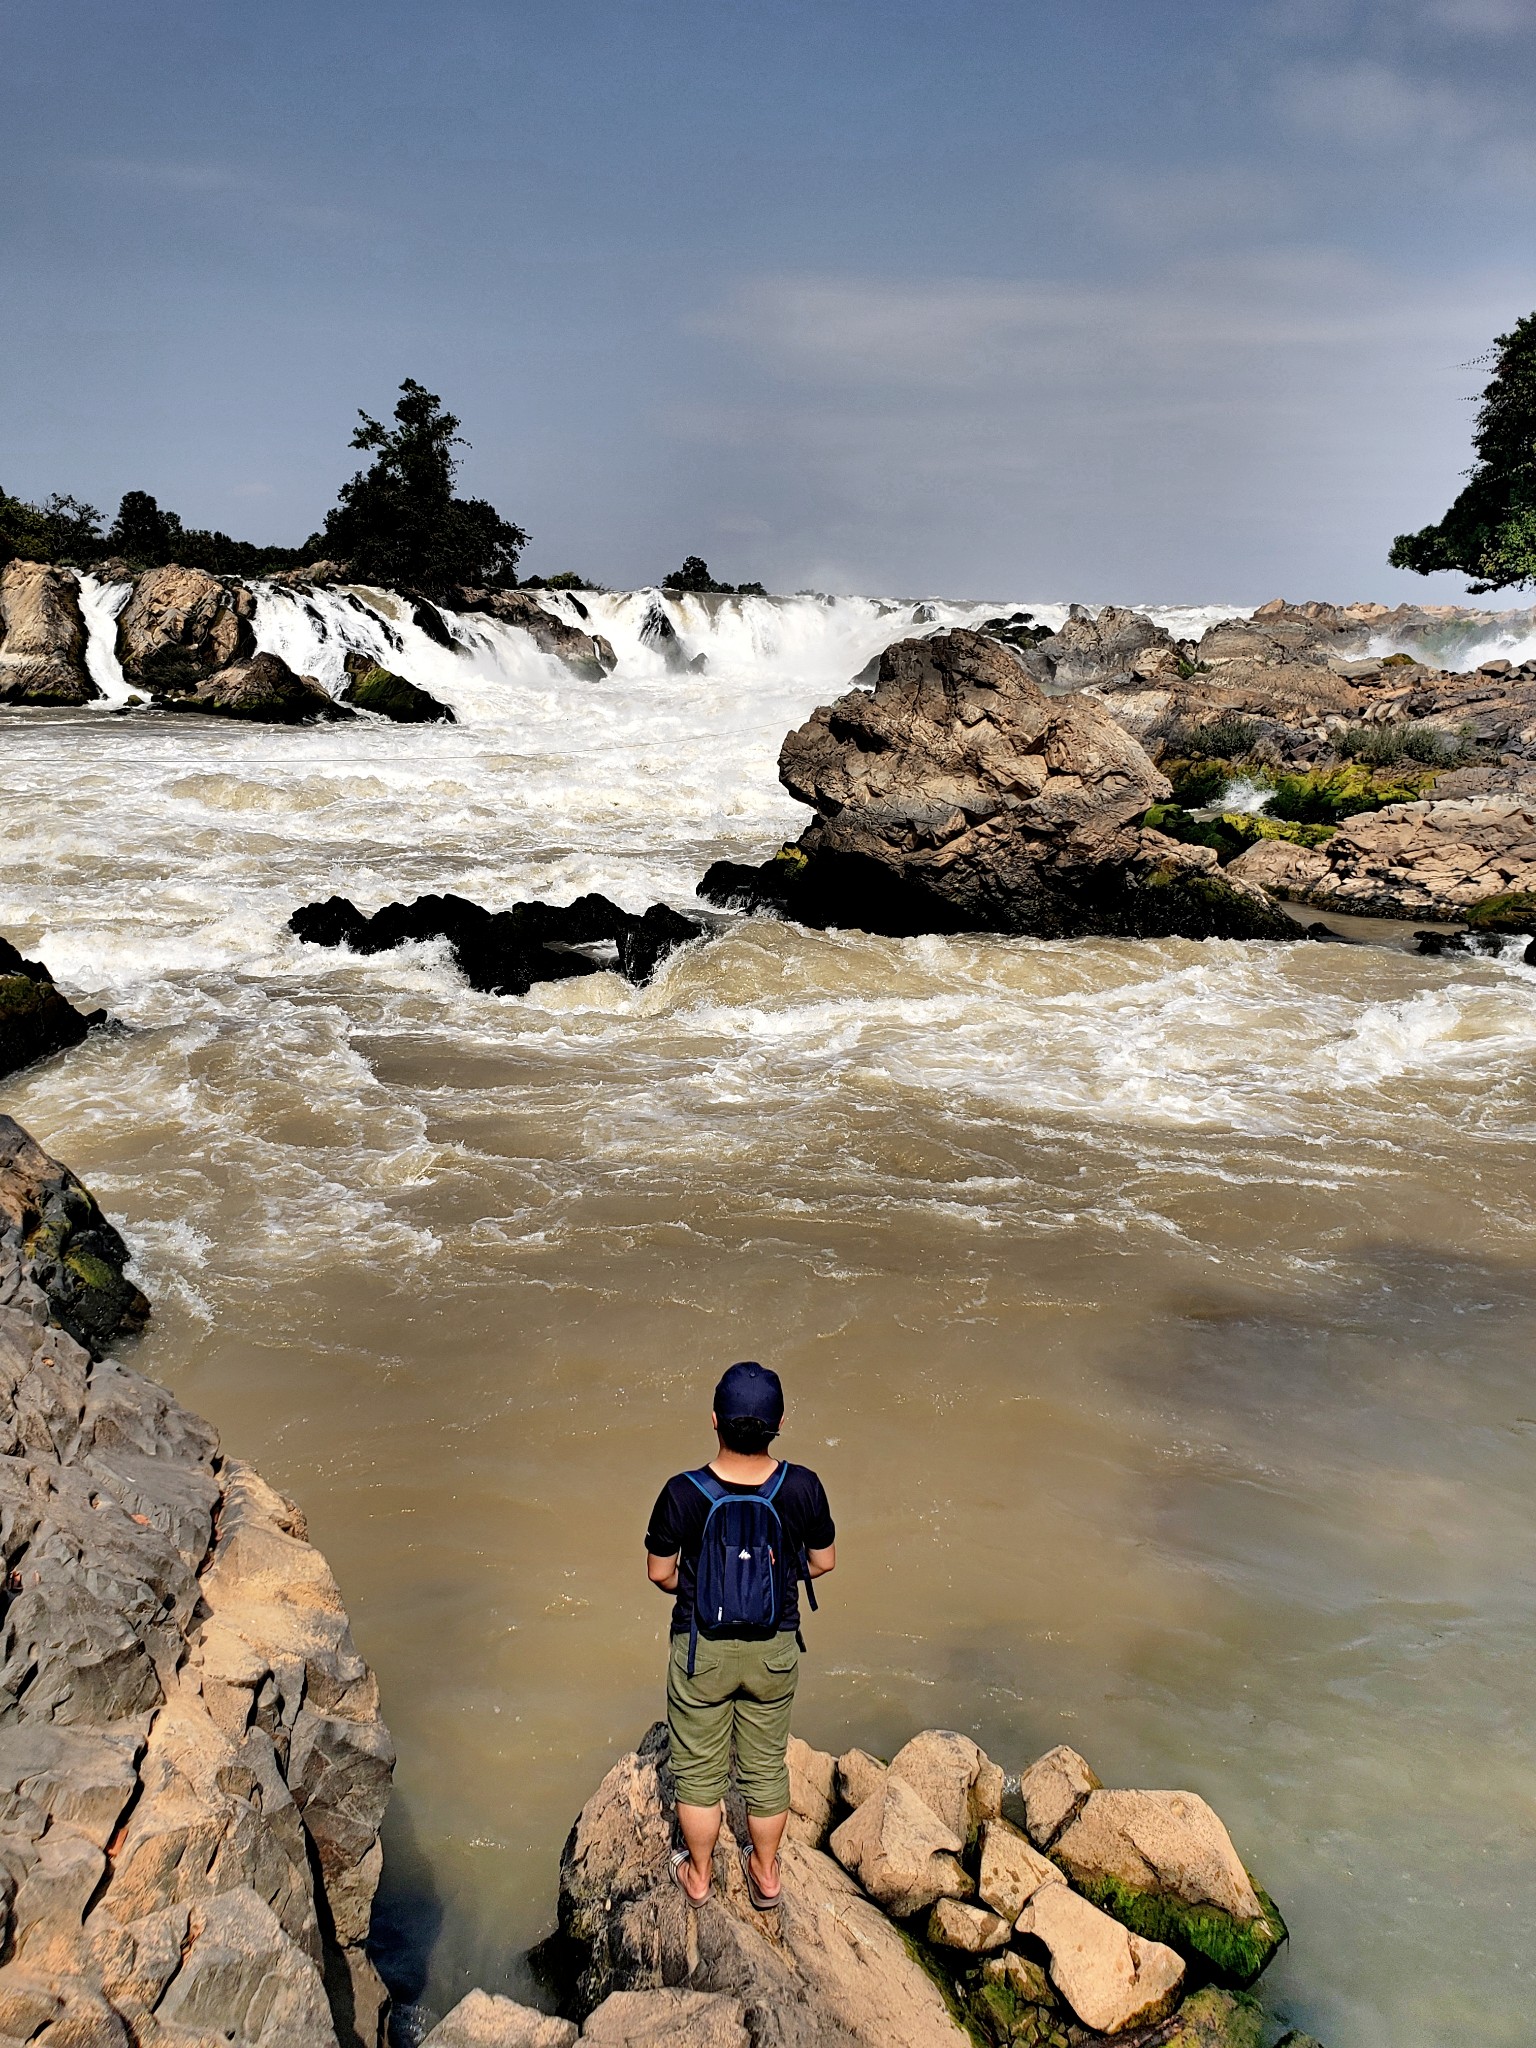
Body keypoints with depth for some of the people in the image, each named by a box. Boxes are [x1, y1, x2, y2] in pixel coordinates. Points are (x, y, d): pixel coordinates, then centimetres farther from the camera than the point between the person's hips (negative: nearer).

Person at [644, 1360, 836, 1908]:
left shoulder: (682, 1494, -25)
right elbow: (823, 1560, -5)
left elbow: (660, 1572, -10)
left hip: (701, 1651, -1)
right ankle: (766, 1872, 44)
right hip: (775, 1649, 2)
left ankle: (698, 1874, 42)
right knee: (767, 1765, 24)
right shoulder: (803, 1487, -22)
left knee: (699, 1768, 22)